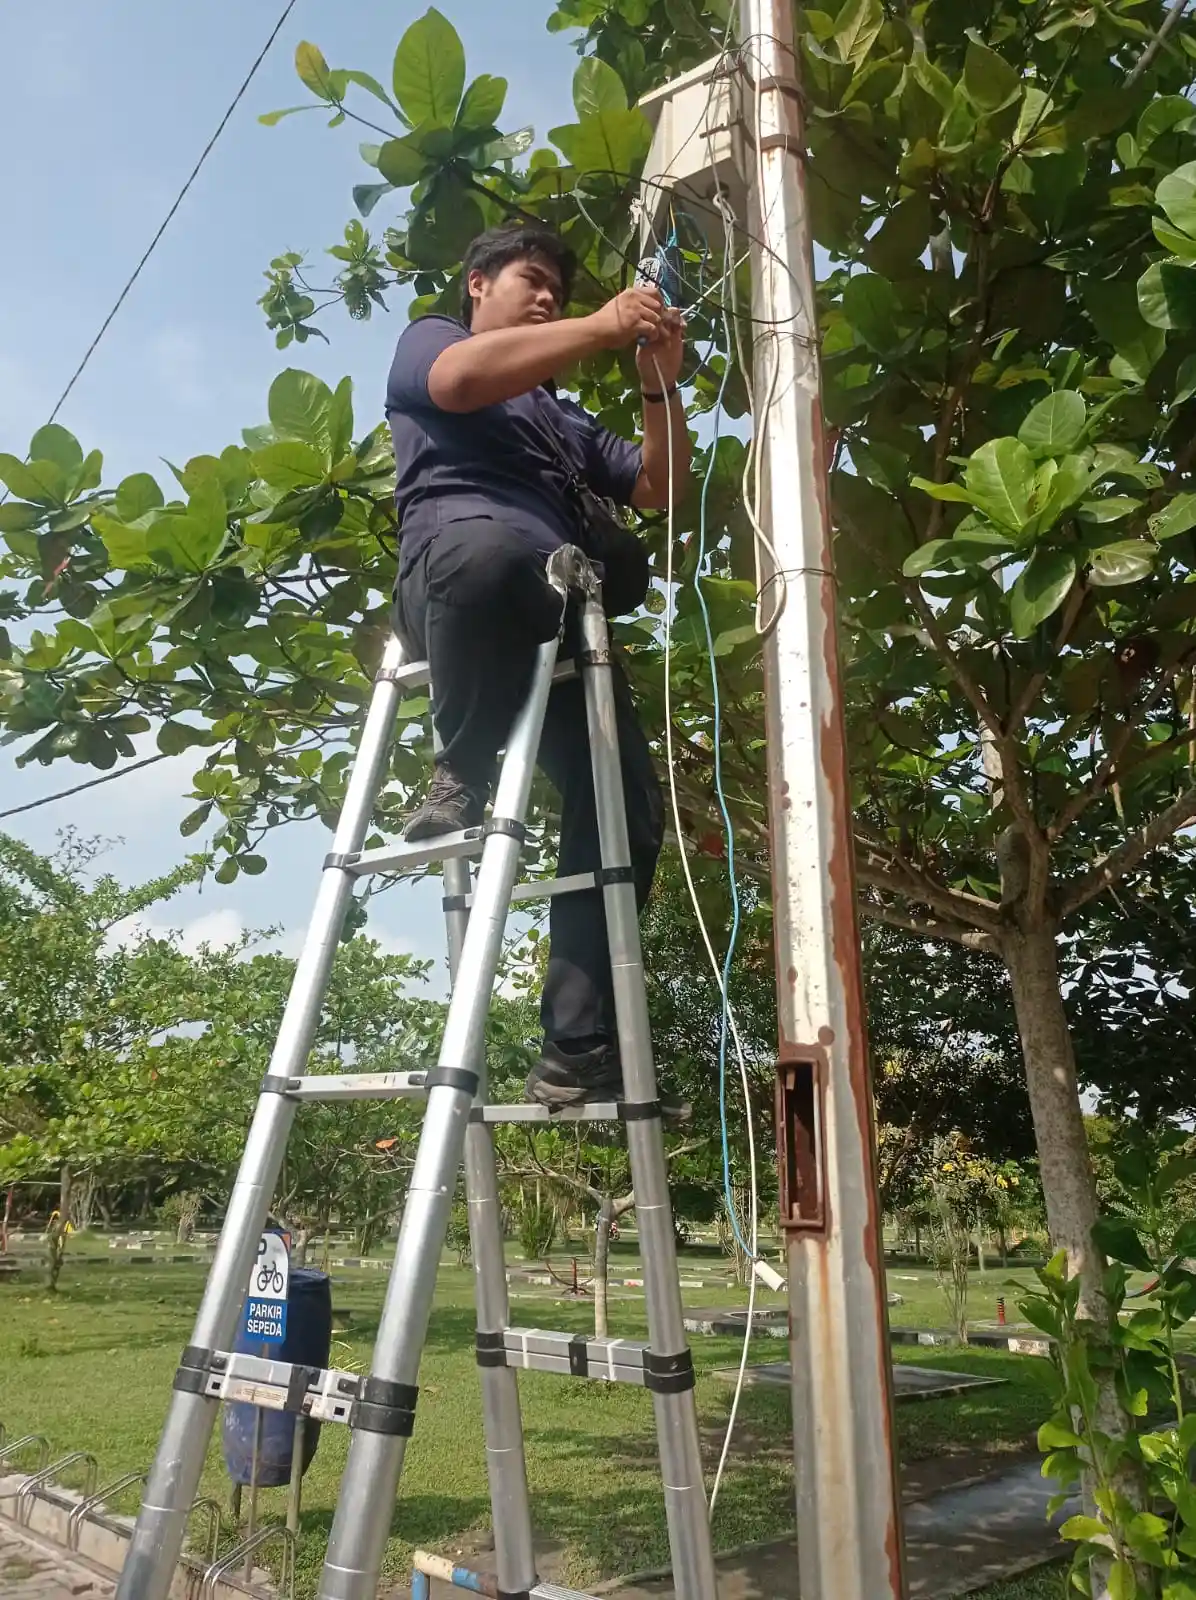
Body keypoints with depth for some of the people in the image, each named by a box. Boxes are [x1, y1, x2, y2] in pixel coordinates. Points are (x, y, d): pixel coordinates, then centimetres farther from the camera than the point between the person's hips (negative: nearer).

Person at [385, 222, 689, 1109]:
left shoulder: (565, 416, 41)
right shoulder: (430, 339, 24)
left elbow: (660, 488, 28)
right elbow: (464, 377, -3)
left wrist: (660, 382, 13)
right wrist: (603, 327, -3)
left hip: (558, 619, 6)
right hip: (457, 569, -6)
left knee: (628, 812, -11)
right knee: (489, 550, -45)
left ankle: (579, 1053, -8)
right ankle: (465, 771, -20)